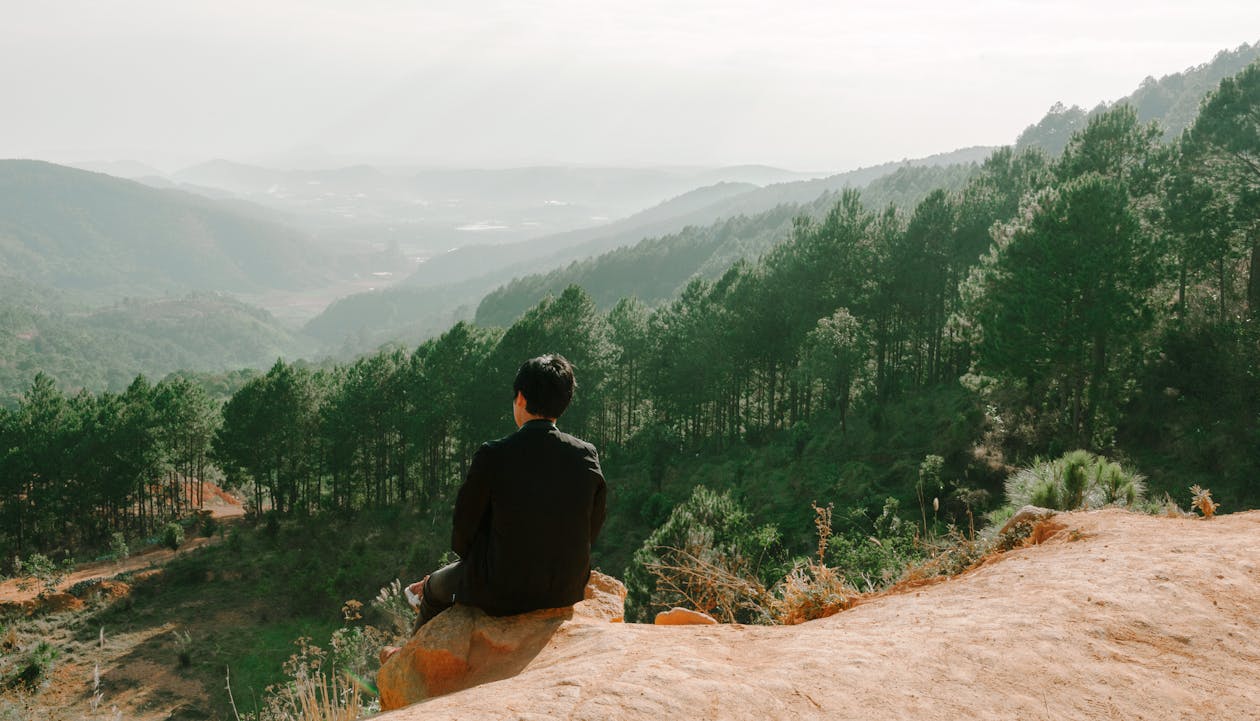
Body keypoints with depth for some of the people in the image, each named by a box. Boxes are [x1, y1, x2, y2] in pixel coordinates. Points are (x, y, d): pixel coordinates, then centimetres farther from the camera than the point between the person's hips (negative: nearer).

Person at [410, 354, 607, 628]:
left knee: (435, 586, 30)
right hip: (569, 591, 4)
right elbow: (591, 531, 1)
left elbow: (464, 530, -9)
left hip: (500, 594, -4)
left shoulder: (493, 455, -19)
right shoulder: (587, 455, -9)